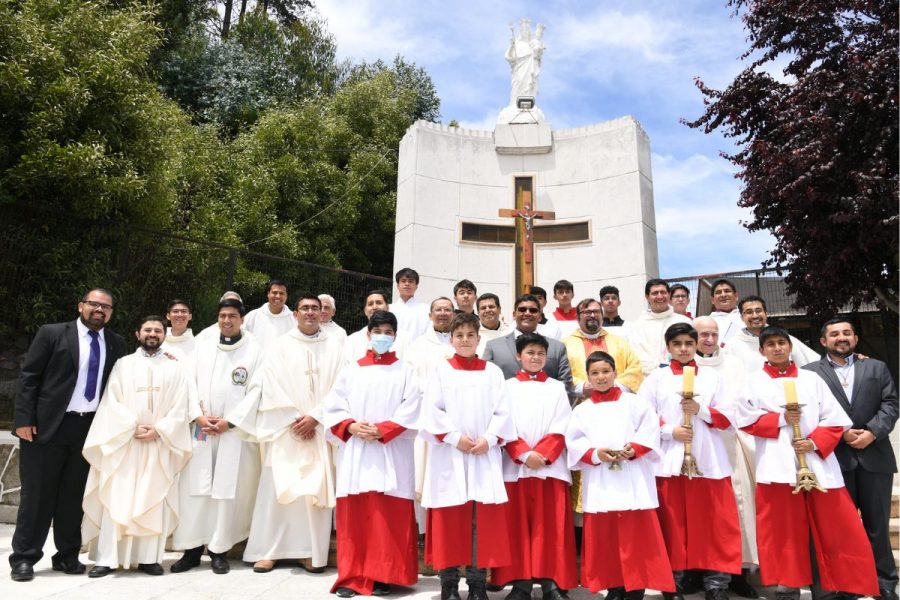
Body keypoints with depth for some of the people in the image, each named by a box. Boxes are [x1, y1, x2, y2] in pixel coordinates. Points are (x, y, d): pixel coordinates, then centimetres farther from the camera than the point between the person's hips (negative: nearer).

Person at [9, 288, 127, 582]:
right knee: (37, 493, 5)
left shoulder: (116, 343, 8)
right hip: (48, 425, -3)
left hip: (91, 427, 3)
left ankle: (67, 555, 22)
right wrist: (24, 419, -10)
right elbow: (28, 377, -4)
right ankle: (24, 558, 17)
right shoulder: (52, 333, -1)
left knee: (74, 494, 11)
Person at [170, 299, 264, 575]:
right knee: (194, 488, 1)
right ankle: (192, 548, 10)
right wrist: (198, 415, -6)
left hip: (236, 430, -3)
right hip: (201, 428, 3)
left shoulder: (254, 349, 3)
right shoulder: (203, 347, 15)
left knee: (227, 490, -2)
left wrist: (231, 421, -10)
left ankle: (219, 550, 8)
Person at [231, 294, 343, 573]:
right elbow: (271, 386, -1)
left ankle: (312, 551, 7)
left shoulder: (335, 345, 7)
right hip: (285, 428, 0)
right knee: (276, 488, 0)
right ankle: (267, 550, 9)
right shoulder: (280, 345, 7)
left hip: (320, 429, 0)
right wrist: (295, 419, -8)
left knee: (317, 489, -1)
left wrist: (315, 417, -9)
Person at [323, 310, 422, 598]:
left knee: (389, 516, -2)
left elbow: (411, 412, -3)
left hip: (391, 455, -2)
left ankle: (383, 576, 11)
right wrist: (351, 427, -10)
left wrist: (382, 430, -13)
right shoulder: (352, 370, 12)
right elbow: (333, 407, 8)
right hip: (354, 453, 2)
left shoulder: (405, 371, 7)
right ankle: (351, 576, 13)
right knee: (353, 515, 3)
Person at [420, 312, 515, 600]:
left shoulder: (492, 371, 9)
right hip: (449, 455, -1)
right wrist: (454, 437, -12)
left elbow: (502, 411, 4)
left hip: (485, 455, 1)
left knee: (484, 521, 2)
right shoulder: (440, 370, 5)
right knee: (449, 520, 2)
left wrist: (489, 439, -10)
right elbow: (431, 410, -3)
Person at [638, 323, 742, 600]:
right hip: (669, 461, -1)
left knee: (715, 523, 0)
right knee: (673, 523, 3)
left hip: (708, 461, 1)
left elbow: (727, 416, 6)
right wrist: (670, 430, -12)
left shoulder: (712, 376, 12)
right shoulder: (656, 378, 7)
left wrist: (700, 409, -10)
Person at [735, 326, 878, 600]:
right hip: (777, 465, -2)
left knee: (837, 528, 3)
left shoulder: (811, 379, 12)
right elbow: (746, 418, 0)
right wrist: (781, 418, -9)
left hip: (818, 462, 2)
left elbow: (835, 419, 6)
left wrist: (814, 442, -9)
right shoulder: (754, 380, 8)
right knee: (783, 530, 2)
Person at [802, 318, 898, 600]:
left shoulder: (877, 368, 12)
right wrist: (840, 433, -12)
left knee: (877, 523, 9)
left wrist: (872, 432, -12)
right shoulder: (810, 372, 4)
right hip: (835, 457, -1)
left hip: (874, 455, 2)